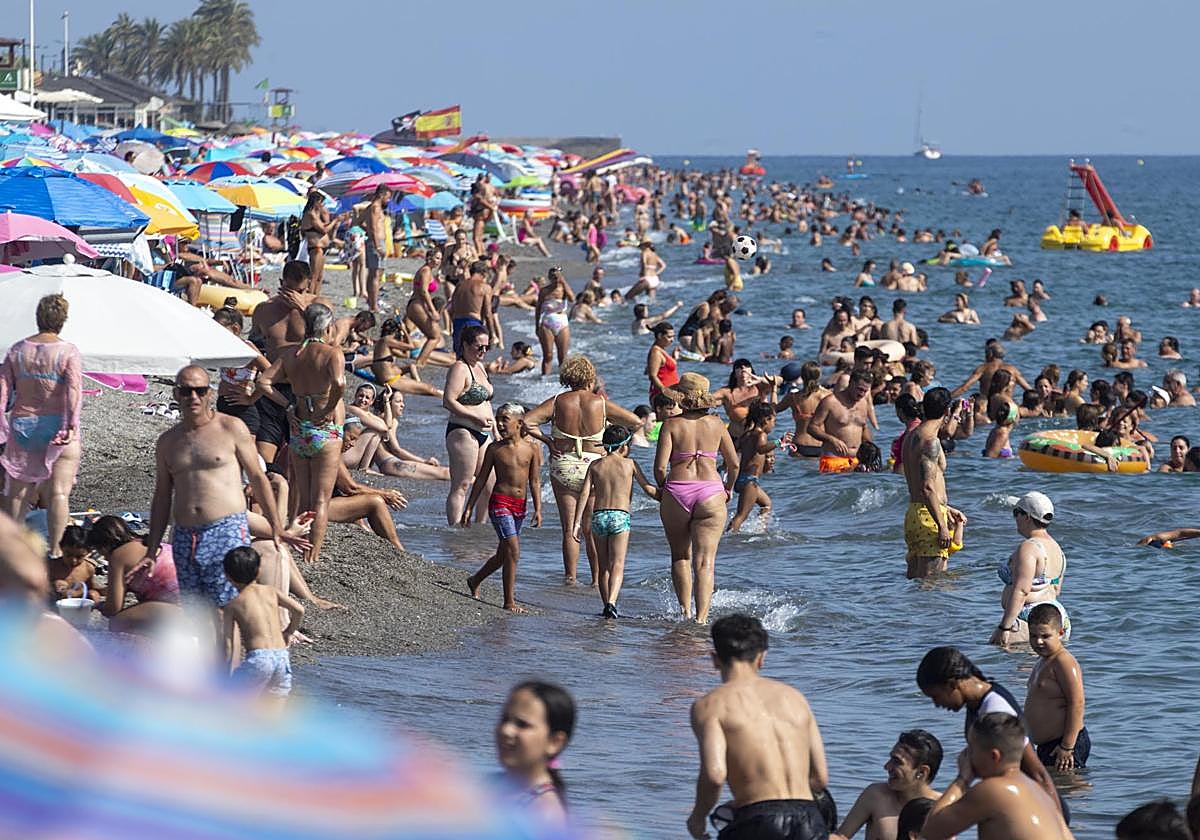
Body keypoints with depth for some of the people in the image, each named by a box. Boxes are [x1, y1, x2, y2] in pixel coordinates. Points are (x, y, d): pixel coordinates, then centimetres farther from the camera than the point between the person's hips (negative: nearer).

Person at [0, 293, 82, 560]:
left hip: (22, 426, 4)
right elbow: (73, 390, -17)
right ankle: (54, 550, -4)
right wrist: (71, 426, -21)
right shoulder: (68, 351, -6)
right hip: (57, 426, -4)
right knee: (58, 492, -1)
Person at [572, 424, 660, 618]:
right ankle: (611, 602, -28)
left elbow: (585, 494, 2)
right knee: (617, 564, -9)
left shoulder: (595, 465, 9)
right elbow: (649, 489, 2)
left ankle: (607, 606, 17)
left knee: (603, 566, 13)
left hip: (598, 516, 3)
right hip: (620, 516, -3)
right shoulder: (629, 464, 3)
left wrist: (577, 522, 2)